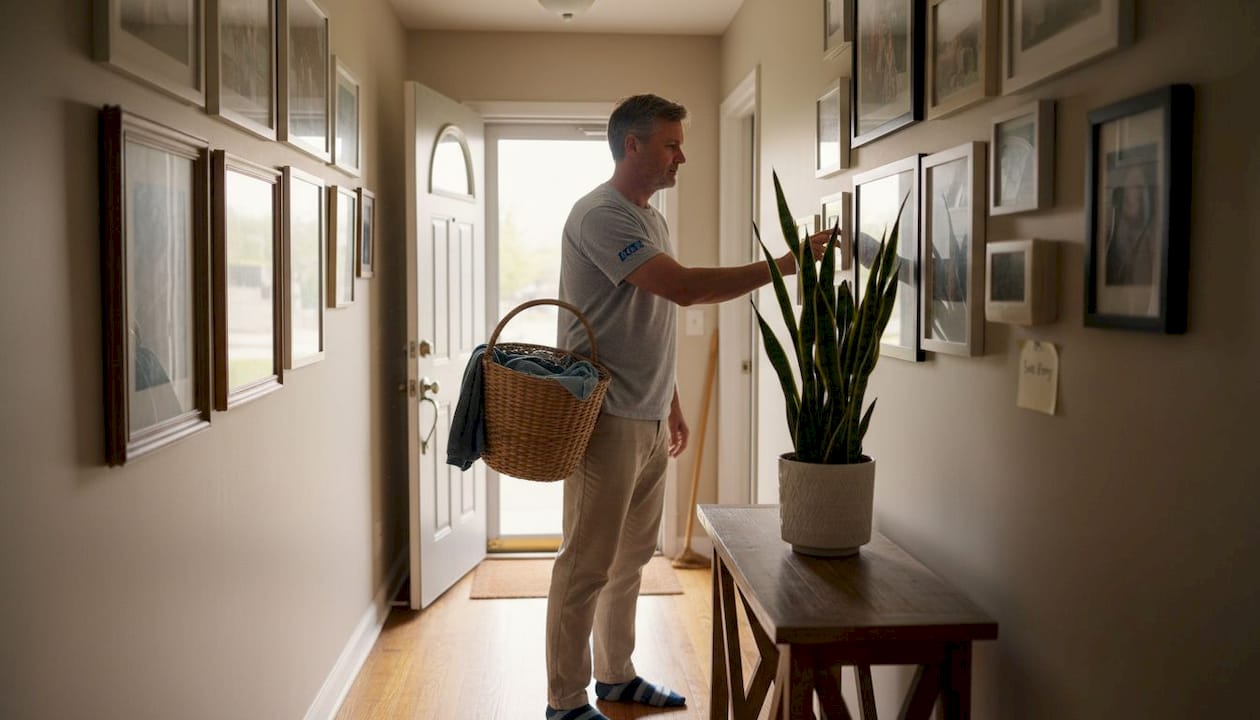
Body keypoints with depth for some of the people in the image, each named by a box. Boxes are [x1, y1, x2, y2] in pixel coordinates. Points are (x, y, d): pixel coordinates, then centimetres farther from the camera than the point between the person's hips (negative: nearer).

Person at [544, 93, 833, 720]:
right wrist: (782, 266, -22)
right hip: (607, 419, -9)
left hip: (649, 420, 9)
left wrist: (671, 406, 21)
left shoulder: (652, 219, 16)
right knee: (587, 564, -1)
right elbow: (684, 287, -26)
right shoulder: (600, 215, -15)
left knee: (631, 556, 17)